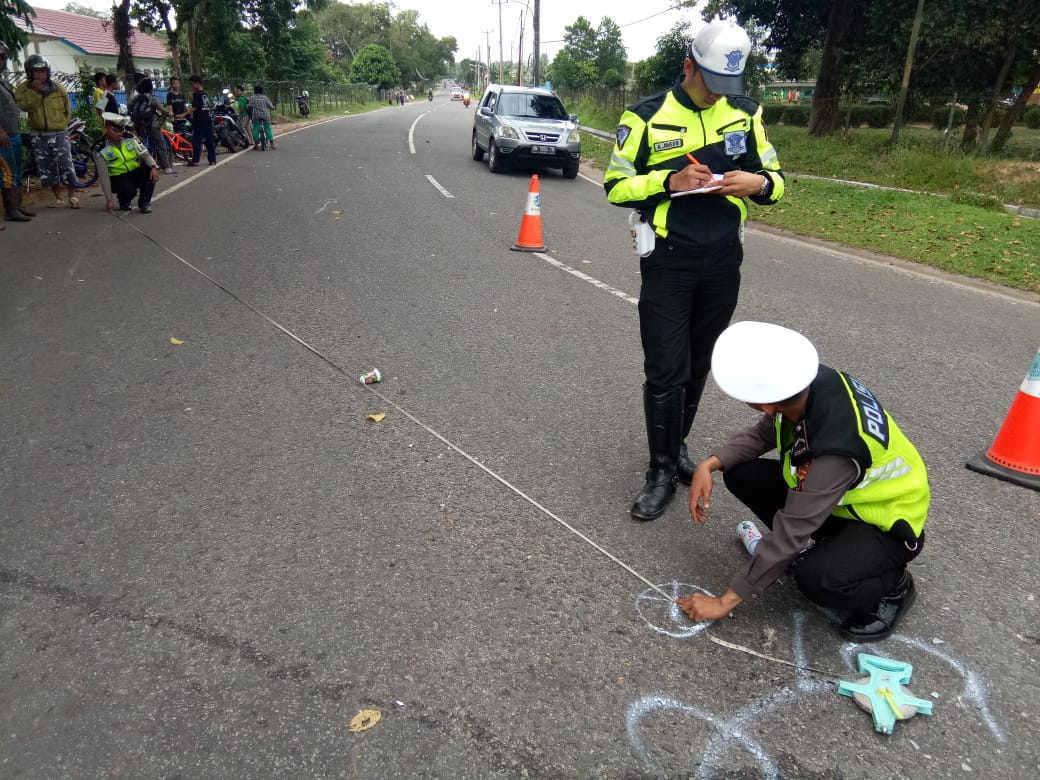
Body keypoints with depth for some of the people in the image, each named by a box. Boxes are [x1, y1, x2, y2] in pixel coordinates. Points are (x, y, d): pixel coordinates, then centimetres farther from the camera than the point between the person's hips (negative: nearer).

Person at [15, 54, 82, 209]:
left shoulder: (58, 88, 1)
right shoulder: (23, 88, 0)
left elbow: (67, 110, 10)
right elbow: (24, 106, -16)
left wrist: (61, 124, 1)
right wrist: (34, 90, -22)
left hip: (59, 134, -1)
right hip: (39, 136, 1)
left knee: (66, 166, -7)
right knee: (47, 169, 5)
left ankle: (72, 196, 5)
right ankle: (58, 198, 14)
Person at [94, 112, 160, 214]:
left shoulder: (130, 139, -6)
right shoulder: (103, 151, -15)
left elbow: (145, 154, -9)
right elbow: (104, 177, -15)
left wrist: (154, 166, -33)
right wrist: (109, 199, -21)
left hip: (135, 172, 3)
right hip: (118, 178, -3)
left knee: (150, 169, -26)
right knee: (130, 190, -34)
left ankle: (144, 202, -9)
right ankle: (124, 201, 7)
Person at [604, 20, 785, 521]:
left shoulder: (746, 113, 6)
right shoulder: (646, 116, -5)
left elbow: (775, 177, 12)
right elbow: (616, 186, -3)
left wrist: (758, 183, -12)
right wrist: (669, 181, -19)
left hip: (723, 262, 4)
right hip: (667, 262, -4)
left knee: (699, 365, 14)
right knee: (665, 372, -4)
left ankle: (677, 445, 33)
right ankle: (663, 471, 11)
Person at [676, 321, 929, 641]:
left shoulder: (835, 450, -40)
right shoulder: (808, 383, -21)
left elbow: (789, 533, -33)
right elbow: (763, 433, -1)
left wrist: (725, 601, -24)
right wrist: (710, 464, -19)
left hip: (888, 522, -7)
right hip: (849, 495, 7)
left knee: (816, 579, -34)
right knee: (742, 474, -8)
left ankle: (893, 587, -1)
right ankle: (817, 549, 7)